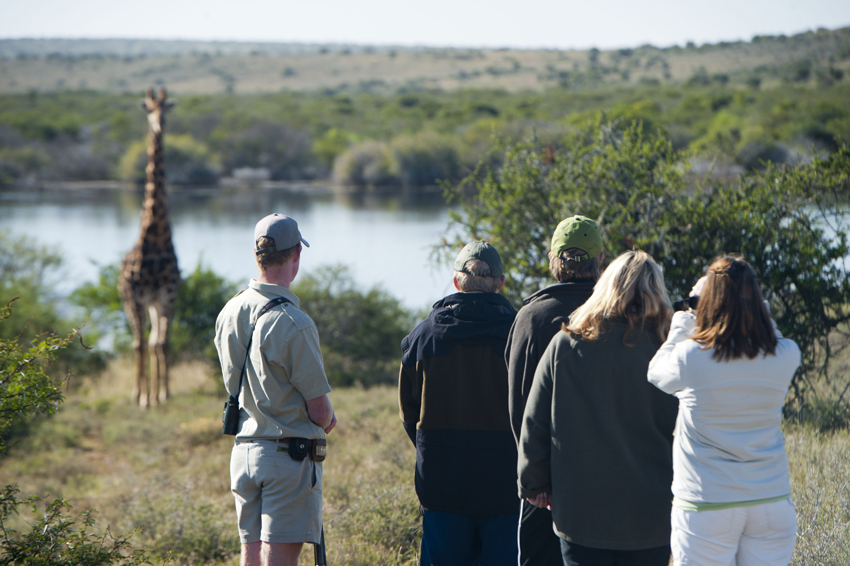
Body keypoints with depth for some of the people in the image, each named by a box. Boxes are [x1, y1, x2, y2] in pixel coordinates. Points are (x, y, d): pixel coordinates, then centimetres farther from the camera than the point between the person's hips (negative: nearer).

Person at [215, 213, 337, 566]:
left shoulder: (229, 313, 5)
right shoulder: (293, 324, -18)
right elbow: (320, 411, -14)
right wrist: (326, 422, 11)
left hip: (243, 451, 7)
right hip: (290, 456, -7)